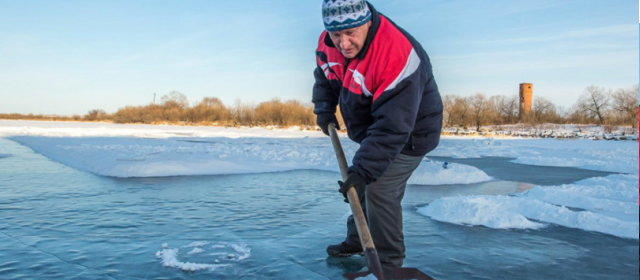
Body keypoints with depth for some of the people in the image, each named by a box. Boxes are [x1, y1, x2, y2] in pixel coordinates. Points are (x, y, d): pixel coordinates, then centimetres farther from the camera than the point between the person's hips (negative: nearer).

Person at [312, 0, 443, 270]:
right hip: (370, 129, 8)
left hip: (409, 134, -8)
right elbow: (324, 74, 11)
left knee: (379, 189, -16)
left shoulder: (397, 56, -38)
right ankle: (357, 242, 38)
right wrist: (324, 108, -3)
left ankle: (388, 263, 2)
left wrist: (363, 169, -41)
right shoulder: (329, 42, -14)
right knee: (362, 185, 17)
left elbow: (392, 127, -39)